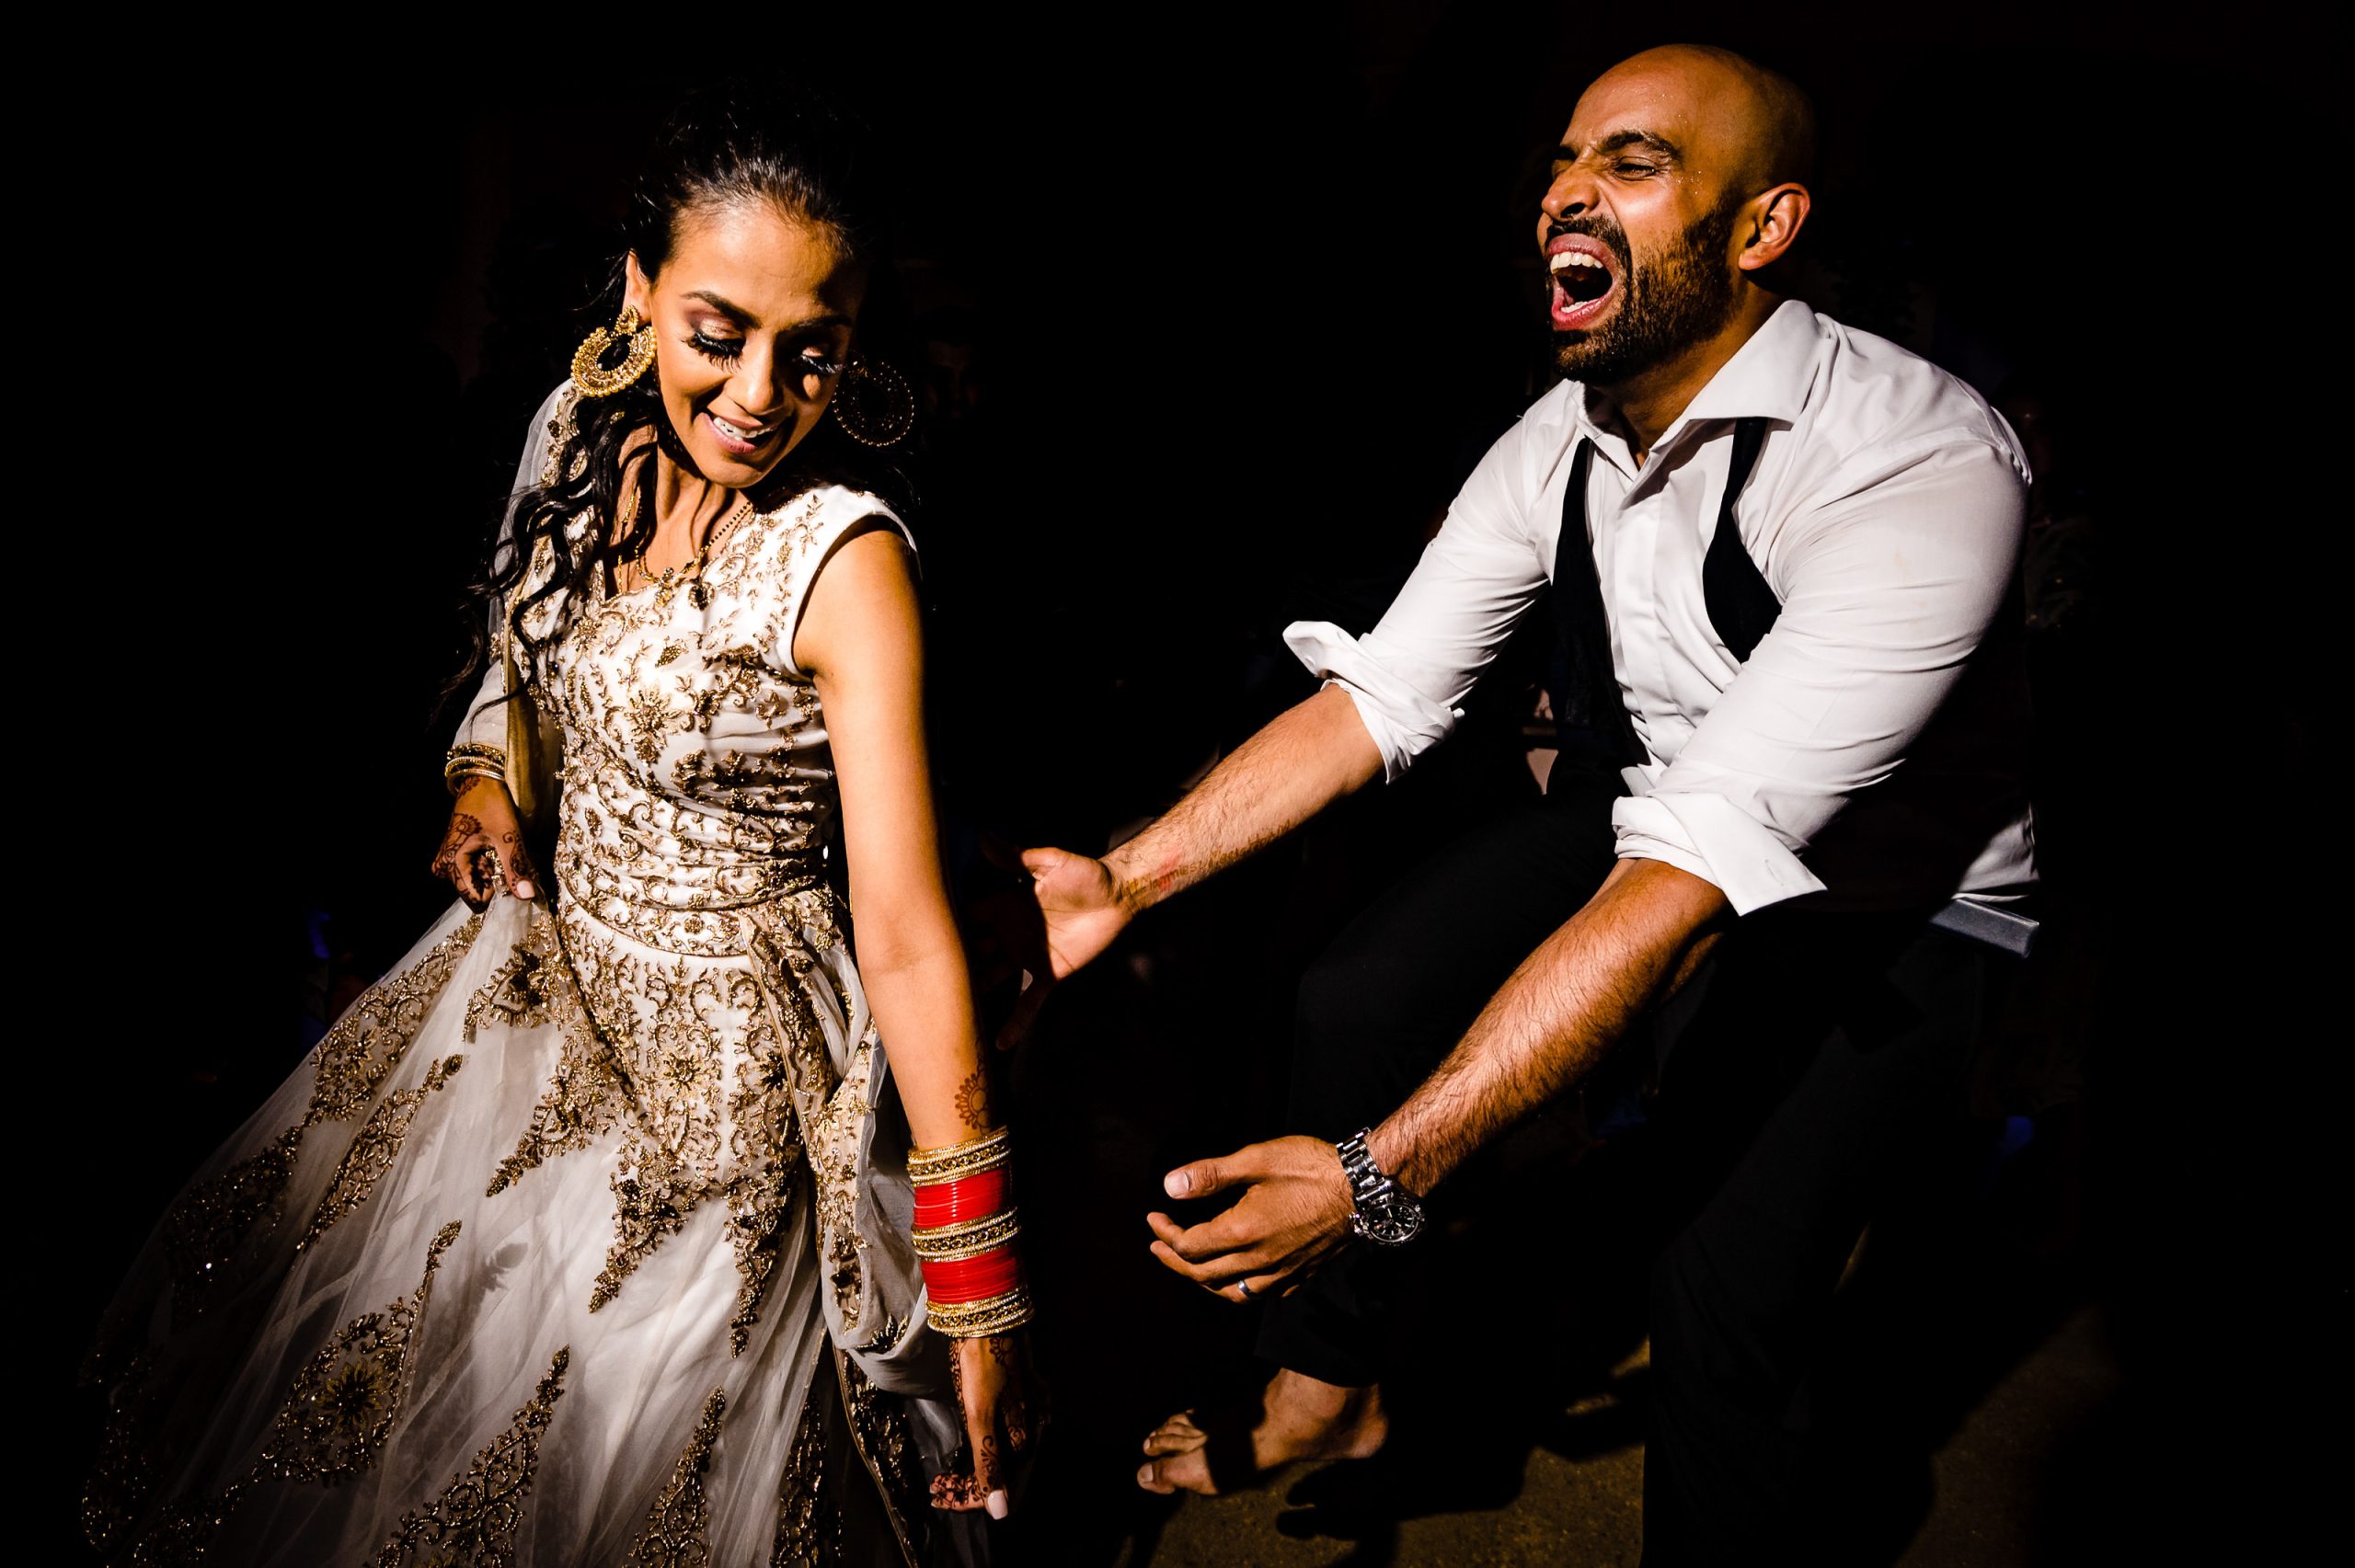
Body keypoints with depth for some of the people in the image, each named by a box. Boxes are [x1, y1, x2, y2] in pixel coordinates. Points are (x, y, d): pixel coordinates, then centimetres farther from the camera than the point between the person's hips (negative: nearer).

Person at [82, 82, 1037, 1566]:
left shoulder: (845, 562, -26)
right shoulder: (589, 428, -5)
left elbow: (909, 933, -28)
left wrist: (983, 1287, -25)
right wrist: (487, 779, -4)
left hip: (718, 1054, -7)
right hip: (542, 961, 7)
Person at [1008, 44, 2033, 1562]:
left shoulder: (1923, 465, -33)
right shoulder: (1560, 442, -10)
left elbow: (1695, 883, -41)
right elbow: (1381, 697, -10)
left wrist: (1379, 1174, -45)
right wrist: (1123, 882, -21)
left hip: (1889, 902, -4)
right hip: (1642, 819, 5)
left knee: (1729, 1294, -17)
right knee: (1357, 994, -12)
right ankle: (1326, 1391, 10)